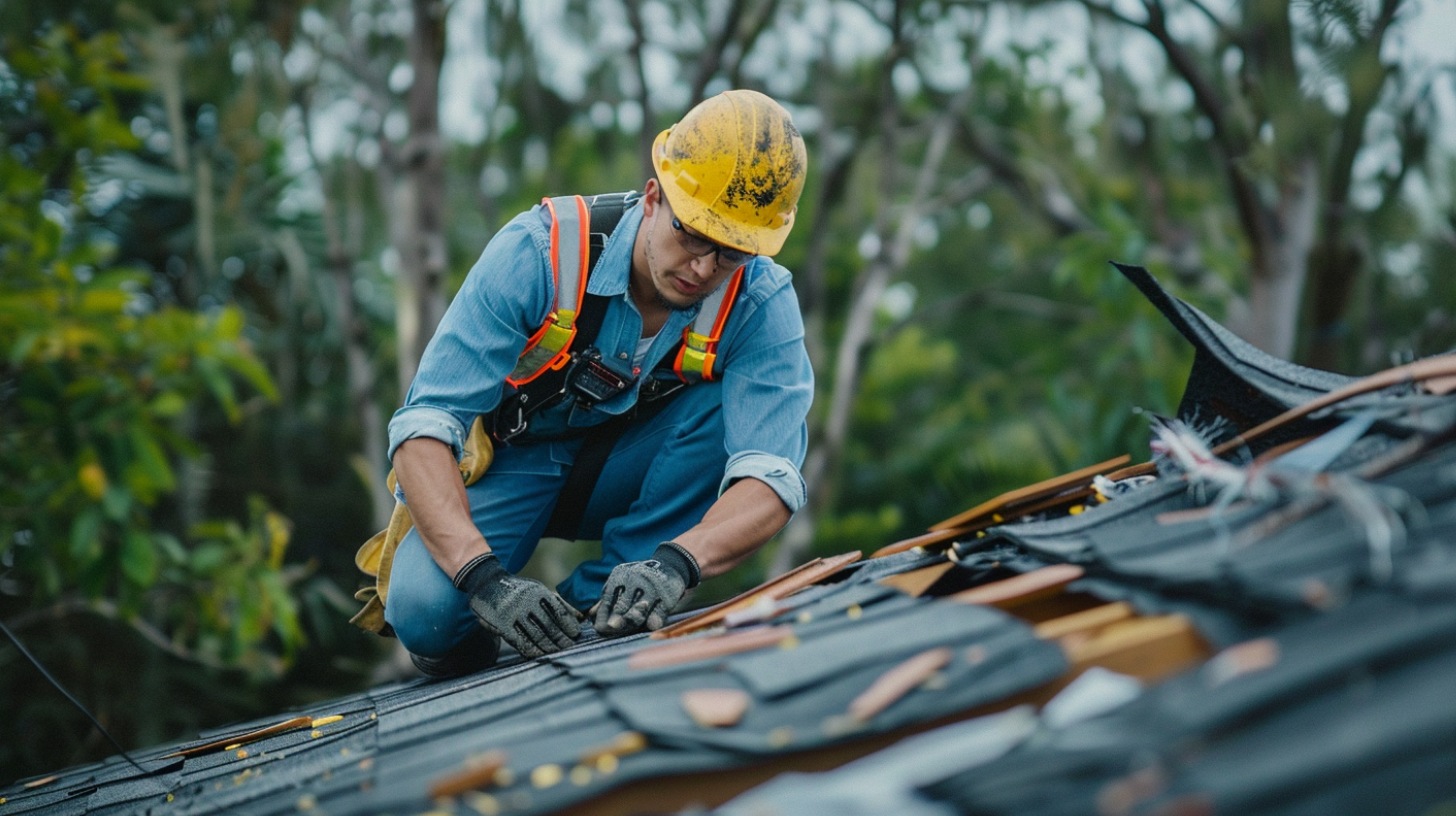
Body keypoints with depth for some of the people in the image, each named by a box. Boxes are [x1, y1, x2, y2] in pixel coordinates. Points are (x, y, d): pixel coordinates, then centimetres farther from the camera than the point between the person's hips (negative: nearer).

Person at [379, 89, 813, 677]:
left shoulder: (761, 303, -22)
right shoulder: (538, 251, -28)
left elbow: (769, 477, -33)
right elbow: (422, 427, -32)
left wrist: (676, 562, -55)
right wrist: (483, 576, -47)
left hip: (628, 479, 3)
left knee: (738, 408, -28)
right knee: (428, 615, -31)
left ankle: (595, 602, -17)